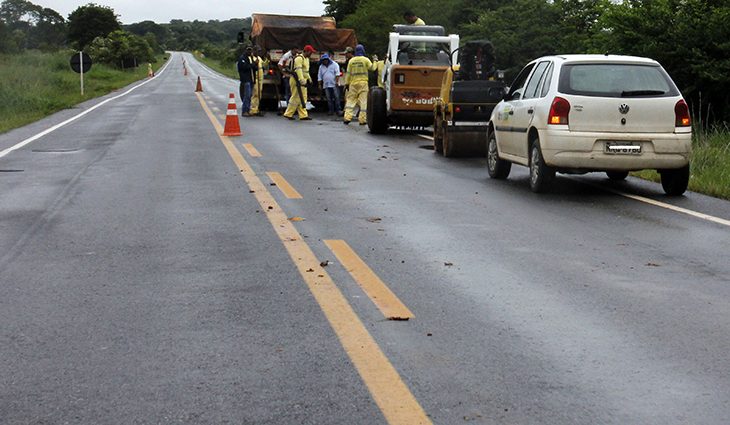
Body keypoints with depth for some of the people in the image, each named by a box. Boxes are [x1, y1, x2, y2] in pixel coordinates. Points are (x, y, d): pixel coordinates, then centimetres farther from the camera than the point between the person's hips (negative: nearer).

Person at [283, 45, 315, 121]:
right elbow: (298, 70, -28)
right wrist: (301, 80, -37)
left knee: (303, 98, 7)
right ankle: (288, 114, -2)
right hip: (296, 80, -10)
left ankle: (303, 115, 7)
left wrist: (309, 78, 28)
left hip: (302, 81, 10)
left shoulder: (306, 59, 18)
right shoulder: (299, 58, -15)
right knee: (296, 97, -9)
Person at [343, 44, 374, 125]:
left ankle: (347, 117, -3)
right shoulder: (366, 60, -4)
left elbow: (348, 73, 4)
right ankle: (362, 119, -3)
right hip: (363, 83, -2)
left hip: (353, 83, 2)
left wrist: (347, 83, 10)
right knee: (363, 101, 0)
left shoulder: (351, 61, 3)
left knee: (350, 100, 7)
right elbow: (371, 68, 1)